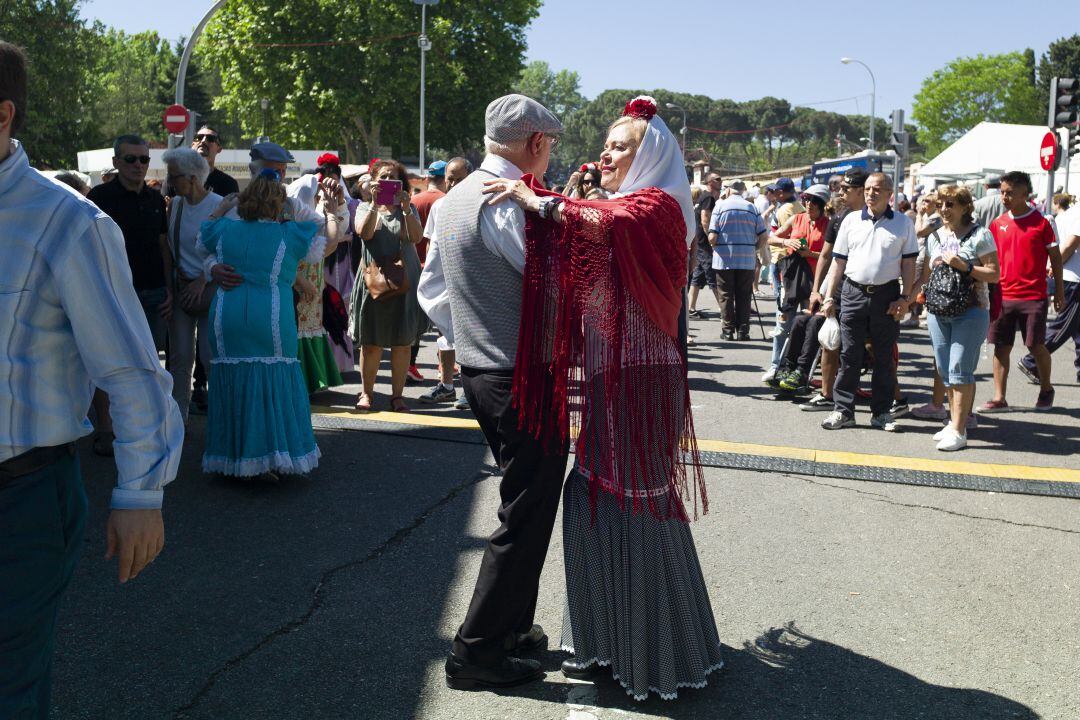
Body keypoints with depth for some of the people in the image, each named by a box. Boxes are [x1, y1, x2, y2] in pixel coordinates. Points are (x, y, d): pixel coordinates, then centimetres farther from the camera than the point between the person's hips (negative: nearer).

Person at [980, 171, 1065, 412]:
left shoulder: (1041, 222, -5)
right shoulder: (998, 223, 5)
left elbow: (1055, 258, 1)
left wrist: (1059, 292, 1)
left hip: (1033, 297, -3)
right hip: (1003, 295, 3)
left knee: (1036, 346, 4)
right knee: (1001, 347, 3)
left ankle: (1046, 389, 27)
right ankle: (999, 398, 7)